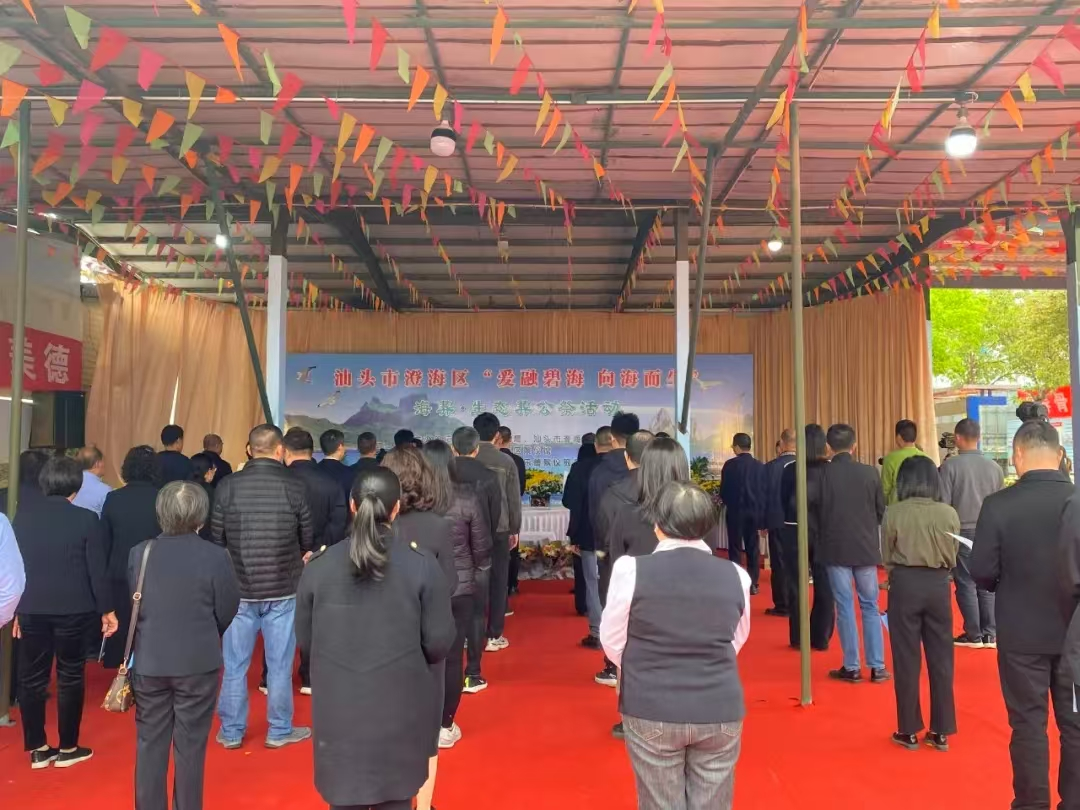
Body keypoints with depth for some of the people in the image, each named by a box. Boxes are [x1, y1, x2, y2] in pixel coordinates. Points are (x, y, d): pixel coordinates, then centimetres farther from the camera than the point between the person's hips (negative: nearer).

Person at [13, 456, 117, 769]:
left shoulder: (23, 514, -2)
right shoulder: (87, 519, -10)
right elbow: (97, 570, -8)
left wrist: (14, 608, 14)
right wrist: (106, 609, 2)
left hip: (31, 608, 3)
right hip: (72, 609, -3)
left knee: (31, 678, 13)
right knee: (70, 678, 9)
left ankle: (37, 749, 20)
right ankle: (68, 748, 17)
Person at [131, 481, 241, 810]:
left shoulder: (139, 553, -6)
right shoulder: (215, 556, -16)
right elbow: (227, 611, -7)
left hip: (149, 662, 3)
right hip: (198, 662, -3)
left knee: (149, 744, 15)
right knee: (190, 746, 9)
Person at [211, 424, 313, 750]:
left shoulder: (228, 485, -6)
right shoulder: (294, 485, -10)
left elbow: (216, 537, 2)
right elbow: (308, 539, -1)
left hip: (238, 588, 2)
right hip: (283, 588, -1)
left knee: (234, 663, 13)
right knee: (279, 663, 9)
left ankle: (231, 732, 23)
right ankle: (280, 731, 20)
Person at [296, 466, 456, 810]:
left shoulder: (318, 566, -4)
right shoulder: (423, 565, -10)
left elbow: (304, 640, 4)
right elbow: (439, 642, -9)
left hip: (338, 709, 2)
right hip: (401, 709, -1)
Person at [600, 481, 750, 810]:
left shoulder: (631, 569, -11)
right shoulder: (735, 575, -3)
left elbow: (612, 641, -1)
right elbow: (737, 641, 11)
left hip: (652, 711, -2)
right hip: (721, 712, 2)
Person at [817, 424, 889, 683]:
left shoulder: (822, 475, -9)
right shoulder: (870, 473, -4)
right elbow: (881, 511, 3)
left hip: (835, 548, -2)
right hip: (866, 547, 2)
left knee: (845, 607, 4)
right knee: (870, 606, 11)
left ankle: (852, 667, 8)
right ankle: (877, 666, 14)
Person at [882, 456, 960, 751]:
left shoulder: (893, 513, -9)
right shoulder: (949, 513, -4)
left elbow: (886, 558, 0)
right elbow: (952, 558, 6)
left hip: (905, 584, -2)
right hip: (938, 585, 2)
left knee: (906, 659, 7)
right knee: (941, 659, 11)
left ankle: (909, 730, 14)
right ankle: (940, 732, 18)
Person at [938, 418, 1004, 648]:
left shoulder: (950, 465, -10)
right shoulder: (994, 467, 2)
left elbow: (943, 503, -10)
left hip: (962, 532, -4)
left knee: (966, 584, 3)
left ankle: (974, 635, 7)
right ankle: (990, 634, 13)